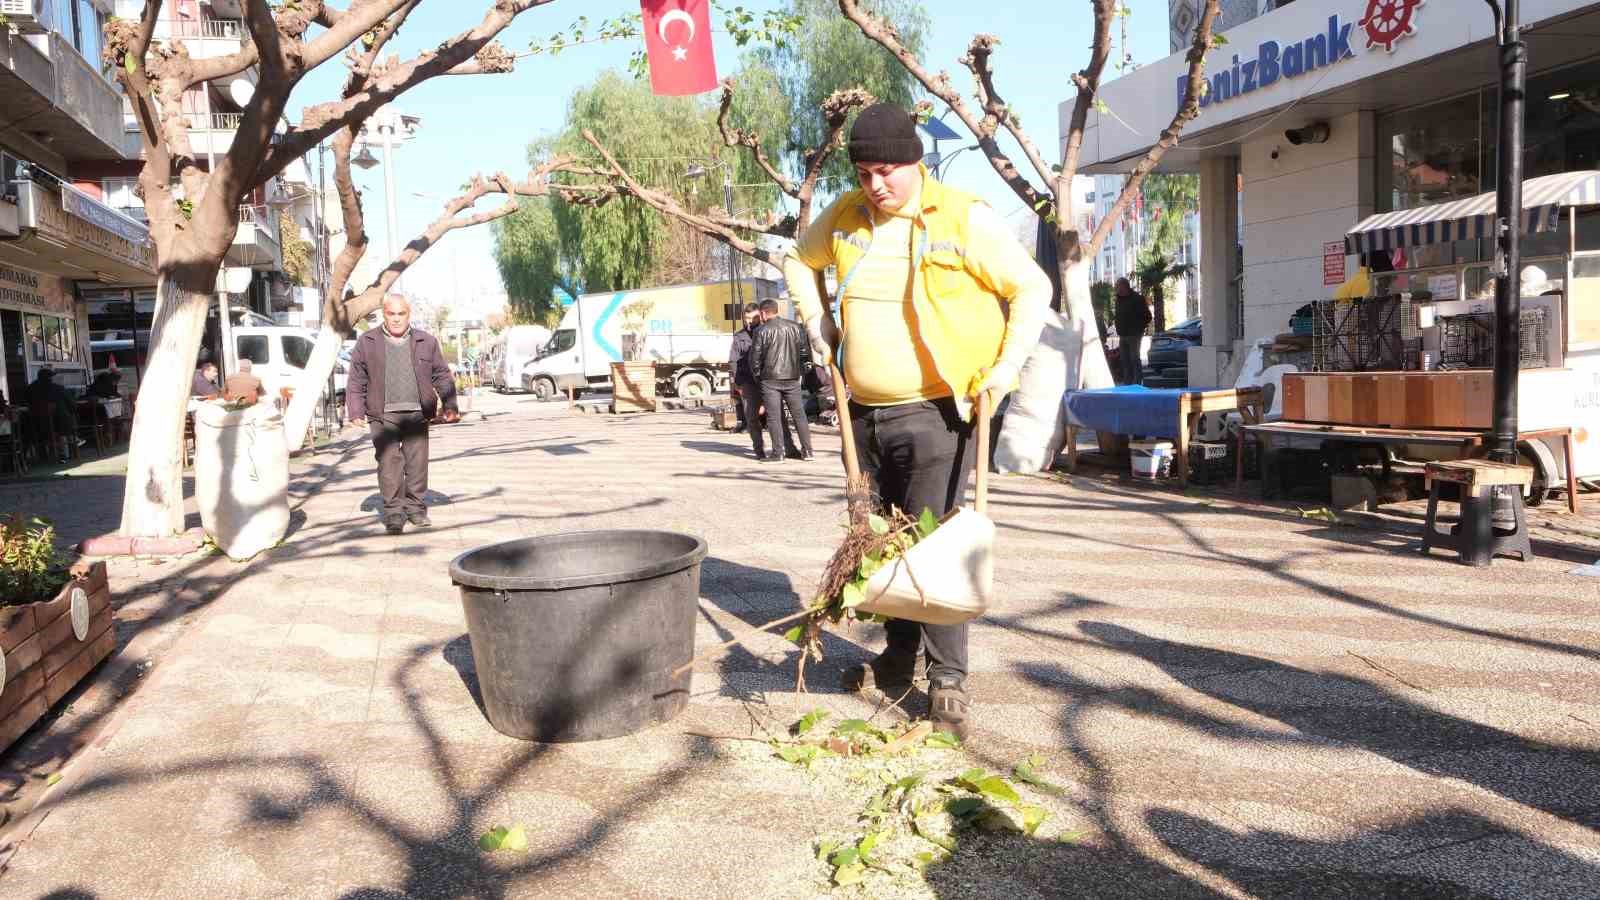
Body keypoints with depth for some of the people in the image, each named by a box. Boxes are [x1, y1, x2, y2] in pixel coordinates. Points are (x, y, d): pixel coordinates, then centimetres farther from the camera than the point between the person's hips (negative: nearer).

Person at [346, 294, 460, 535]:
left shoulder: (426, 342, 11)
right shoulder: (367, 342, 8)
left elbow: (442, 376, 10)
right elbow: (356, 381, 7)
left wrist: (450, 406, 0)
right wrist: (356, 411, -2)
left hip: (417, 413, 2)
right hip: (383, 415, -1)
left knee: (417, 462, 3)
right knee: (389, 463, -7)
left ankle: (415, 508, 16)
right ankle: (393, 512, -1)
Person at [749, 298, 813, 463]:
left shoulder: (762, 331, -7)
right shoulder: (795, 327, 5)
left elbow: (755, 357, -5)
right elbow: (804, 352, 7)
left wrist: (757, 375, 10)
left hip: (770, 380, -4)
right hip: (792, 378, 4)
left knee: (773, 417, 1)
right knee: (799, 414, 10)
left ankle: (777, 453, -1)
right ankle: (807, 451, 11)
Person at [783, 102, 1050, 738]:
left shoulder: (963, 219, -9)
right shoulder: (844, 216, 5)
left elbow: (1032, 287, -3)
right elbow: (799, 261, 25)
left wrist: (1009, 363, -12)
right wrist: (816, 322, 12)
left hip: (936, 412, -6)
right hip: (865, 412, 6)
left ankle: (948, 681, 2)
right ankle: (899, 660, 29)